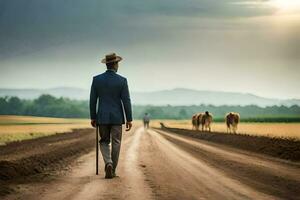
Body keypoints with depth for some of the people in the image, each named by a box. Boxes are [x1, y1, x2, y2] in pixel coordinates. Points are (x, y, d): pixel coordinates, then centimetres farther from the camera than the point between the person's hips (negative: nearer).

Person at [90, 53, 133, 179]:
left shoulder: (96, 79, -3)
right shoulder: (122, 80, -8)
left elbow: (93, 100, 1)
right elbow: (126, 101, -8)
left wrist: (93, 117, 10)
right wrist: (129, 119, -2)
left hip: (102, 117, 1)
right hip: (117, 117, -1)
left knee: (104, 142, 13)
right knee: (116, 144, 9)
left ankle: (108, 164, -12)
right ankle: (112, 170, 10)